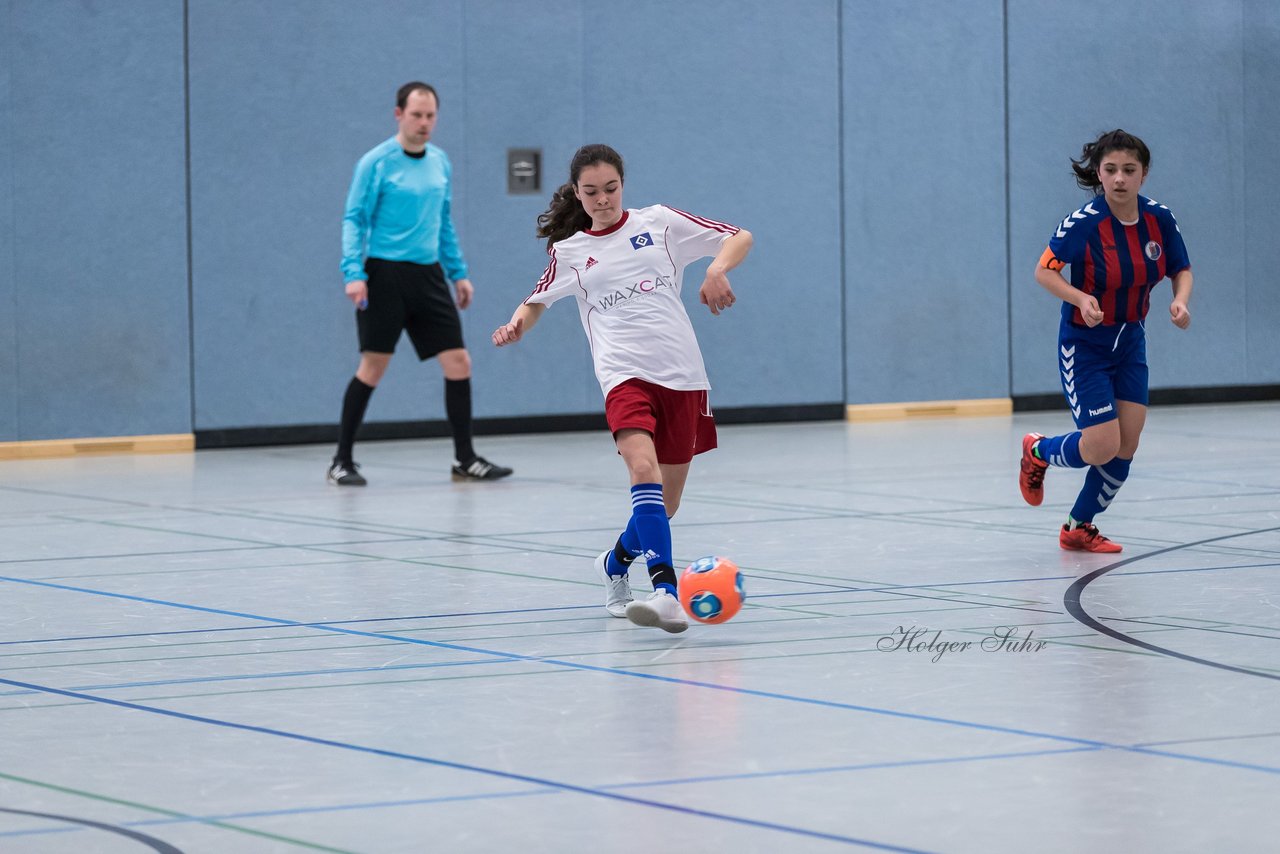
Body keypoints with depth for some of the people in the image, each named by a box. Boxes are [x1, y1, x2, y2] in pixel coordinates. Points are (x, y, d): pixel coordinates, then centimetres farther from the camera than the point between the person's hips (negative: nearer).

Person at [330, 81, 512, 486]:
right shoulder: (376, 163, -7)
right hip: (385, 274, -5)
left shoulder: (440, 162, 11)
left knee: (458, 363, -1)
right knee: (373, 366, -4)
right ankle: (342, 461, 7)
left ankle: (465, 459, 8)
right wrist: (354, 273, -19)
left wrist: (459, 272, 16)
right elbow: (354, 220, -8)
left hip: (428, 275, 5)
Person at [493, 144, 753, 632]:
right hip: (624, 374, -1)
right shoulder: (569, 252, 12)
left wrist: (717, 269, -12)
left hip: (681, 373, 1)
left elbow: (740, 238, 9)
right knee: (644, 468, -29)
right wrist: (518, 325, 7)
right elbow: (537, 300, 29)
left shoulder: (659, 222, 8)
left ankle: (617, 563, 40)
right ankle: (665, 591, -41)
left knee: (665, 502, 9)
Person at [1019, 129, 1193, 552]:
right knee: (1103, 447, -11)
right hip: (1084, 344, -5)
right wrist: (1080, 299, -31)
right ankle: (1038, 451, 22)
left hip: (1130, 342, 5)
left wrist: (1180, 301, -17)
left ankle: (1080, 528, 20)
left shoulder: (1160, 219, -9)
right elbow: (1044, 271, -14)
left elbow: (1182, 270, 4)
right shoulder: (1083, 223, -23)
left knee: (1126, 445, 1)